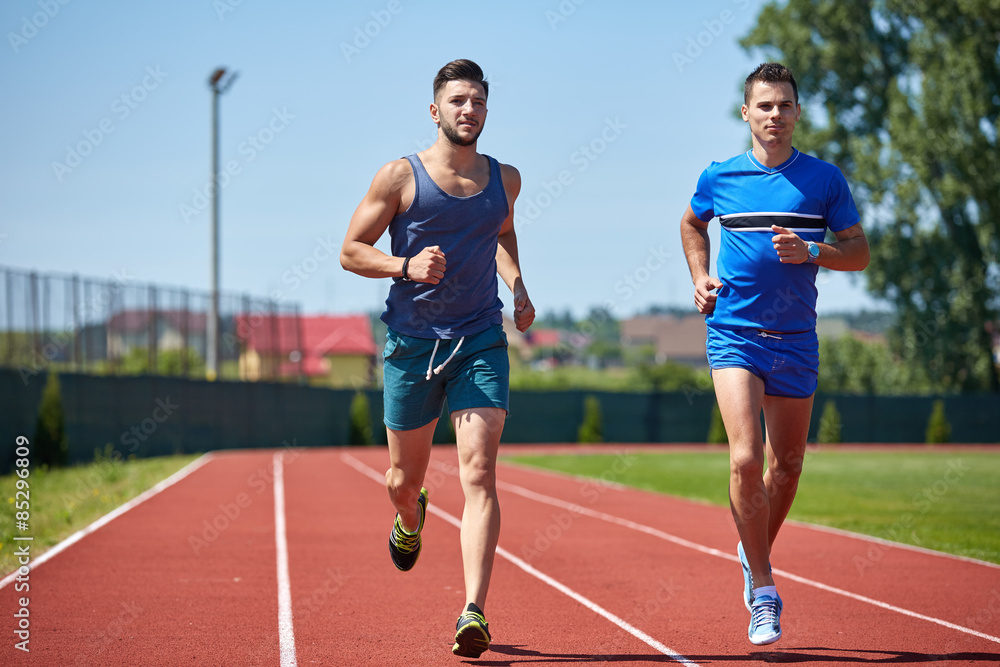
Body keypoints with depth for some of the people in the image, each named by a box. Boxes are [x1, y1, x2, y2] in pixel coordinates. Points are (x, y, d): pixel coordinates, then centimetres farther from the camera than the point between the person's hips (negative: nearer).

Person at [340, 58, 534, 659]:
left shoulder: (505, 179, 8)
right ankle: (410, 518, 51)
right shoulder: (401, 177, -4)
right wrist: (406, 266, -18)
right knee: (405, 479, 12)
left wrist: (517, 285, 11)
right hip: (412, 341, -1)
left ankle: (474, 613, -21)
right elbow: (351, 252, 0)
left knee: (480, 475, -15)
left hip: (482, 342, 1)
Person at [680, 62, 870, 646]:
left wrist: (810, 253, -14)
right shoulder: (719, 178, 2)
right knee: (746, 459, -17)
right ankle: (763, 594, -8)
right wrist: (701, 278, 8)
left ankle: (756, 554, 40)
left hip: (795, 340, 2)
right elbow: (692, 225, 24)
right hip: (733, 332, -2)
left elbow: (859, 252, 4)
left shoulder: (825, 179, 1)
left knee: (787, 464, 12)